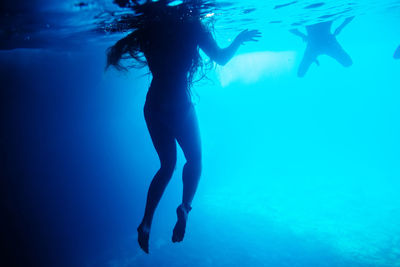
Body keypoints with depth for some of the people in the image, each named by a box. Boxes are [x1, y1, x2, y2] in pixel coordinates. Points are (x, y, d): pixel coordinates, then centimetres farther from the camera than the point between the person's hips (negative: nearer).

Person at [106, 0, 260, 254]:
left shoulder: (151, 27, 6)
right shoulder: (191, 25, -6)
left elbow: (117, 51, 15)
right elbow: (222, 57, 1)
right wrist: (240, 38, 18)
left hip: (153, 105, 5)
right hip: (179, 105, -4)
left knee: (167, 164, 19)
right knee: (194, 159, 18)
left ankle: (146, 222, 11)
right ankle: (185, 207, -5)